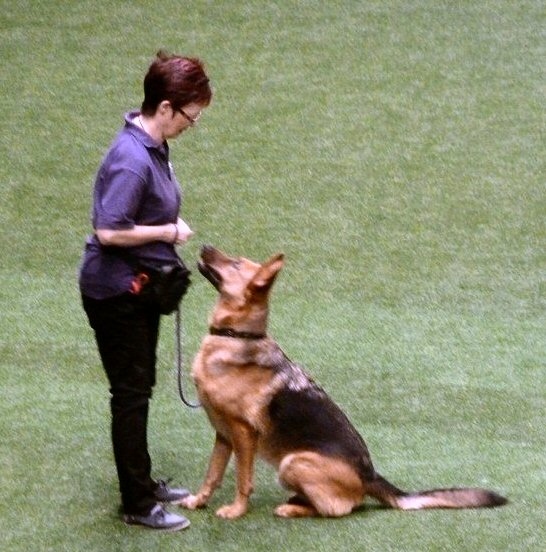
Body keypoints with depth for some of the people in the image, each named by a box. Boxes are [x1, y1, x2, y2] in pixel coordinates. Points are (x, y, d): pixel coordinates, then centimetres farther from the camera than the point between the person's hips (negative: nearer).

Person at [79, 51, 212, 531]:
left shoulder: (153, 145, 3)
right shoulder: (131, 159, -27)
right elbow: (109, 231, -29)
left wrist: (169, 228, 4)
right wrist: (169, 231, -20)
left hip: (139, 288, 10)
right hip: (116, 292, -10)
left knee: (139, 388, 19)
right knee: (131, 393, 0)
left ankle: (142, 483, 32)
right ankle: (138, 505, 9)